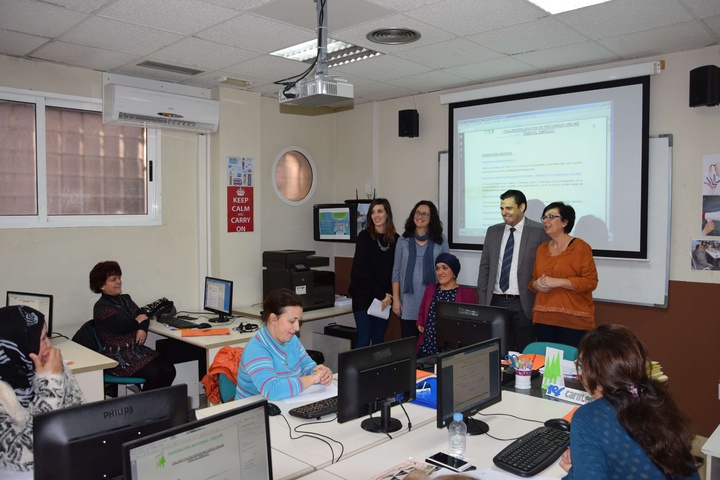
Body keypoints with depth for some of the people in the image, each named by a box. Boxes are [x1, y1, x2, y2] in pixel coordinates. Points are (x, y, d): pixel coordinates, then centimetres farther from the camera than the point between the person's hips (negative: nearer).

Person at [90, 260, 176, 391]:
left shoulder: (125, 299, 18)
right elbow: (120, 326, -20)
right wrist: (137, 321, -1)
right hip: (118, 356, -7)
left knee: (168, 369, -16)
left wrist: (143, 329, -12)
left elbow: (143, 315, 11)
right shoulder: (101, 307, -5)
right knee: (154, 373, -27)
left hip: (137, 349, 7)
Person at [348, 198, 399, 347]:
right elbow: (361, 269, -10)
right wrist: (381, 294, -12)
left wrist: (388, 295, -7)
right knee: (364, 339, -4)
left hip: (385, 297, 3)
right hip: (364, 295, -3)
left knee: (378, 339, 8)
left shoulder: (395, 239, 5)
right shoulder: (364, 237, -4)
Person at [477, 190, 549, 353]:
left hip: (524, 304, -4)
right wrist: (482, 302, 7)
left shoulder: (540, 231, -4)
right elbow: (484, 267, 11)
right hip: (496, 302, 4)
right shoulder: (493, 231, 9)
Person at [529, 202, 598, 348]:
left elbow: (591, 281, -9)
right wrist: (537, 284, -3)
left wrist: (557, 282, -16)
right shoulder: (541, 249, 14)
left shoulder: (580, 246, -3)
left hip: (573, 320, -5)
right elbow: (533, 280, 20)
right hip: (543, 318, 5)